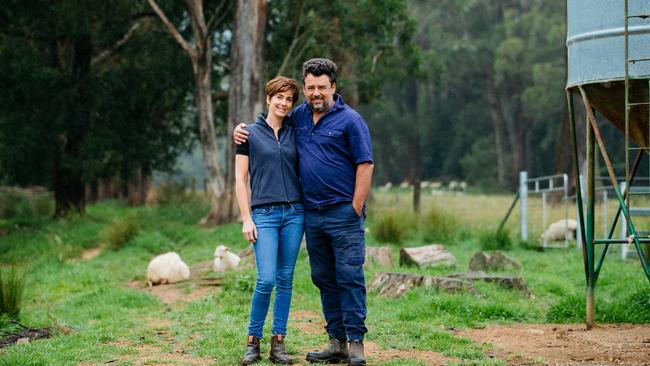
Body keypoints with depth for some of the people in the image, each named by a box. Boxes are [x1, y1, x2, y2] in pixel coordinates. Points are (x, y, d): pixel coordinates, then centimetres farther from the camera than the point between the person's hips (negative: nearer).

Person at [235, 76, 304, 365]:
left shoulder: (295, 132, 11)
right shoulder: (250, 133, 2)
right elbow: (240, 179, 1)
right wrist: (246, 219, -6)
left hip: (294, 212, 3)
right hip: (264, 213, -3)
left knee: (285, 279, 4)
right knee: (266, 279, -12)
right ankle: (253, 341, 1)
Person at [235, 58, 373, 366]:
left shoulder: (350, 120, -5)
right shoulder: (299, 116, 13)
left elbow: (365, 165, -7)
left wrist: (356, 209, -11)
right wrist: (243, 128, 12)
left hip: (343, 213, -6)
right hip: (312, 215, 7)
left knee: (349, 277, -6)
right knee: (324, 279, 9)